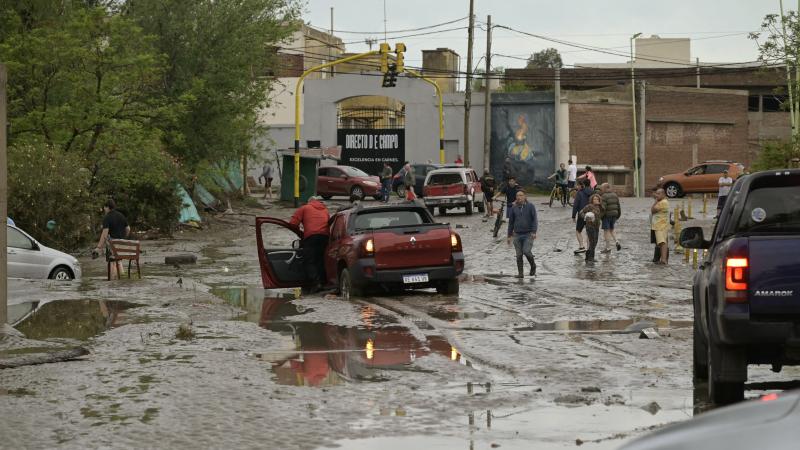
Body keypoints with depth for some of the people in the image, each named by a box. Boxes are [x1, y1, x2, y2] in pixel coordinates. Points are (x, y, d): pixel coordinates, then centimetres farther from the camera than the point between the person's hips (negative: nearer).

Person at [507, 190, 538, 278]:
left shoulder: (530, 206, -2)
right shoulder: (514, 208, 6)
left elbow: (535, 220, -4)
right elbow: (511, 222, 12)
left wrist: (534, 232, -16)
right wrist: (509, 235, 11)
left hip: (528, 234, -3)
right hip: (517, 234, 3)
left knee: (526, 251, -16)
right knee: (519, 255, 2)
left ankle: (533, 266, 10)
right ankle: (520, 273, 11)